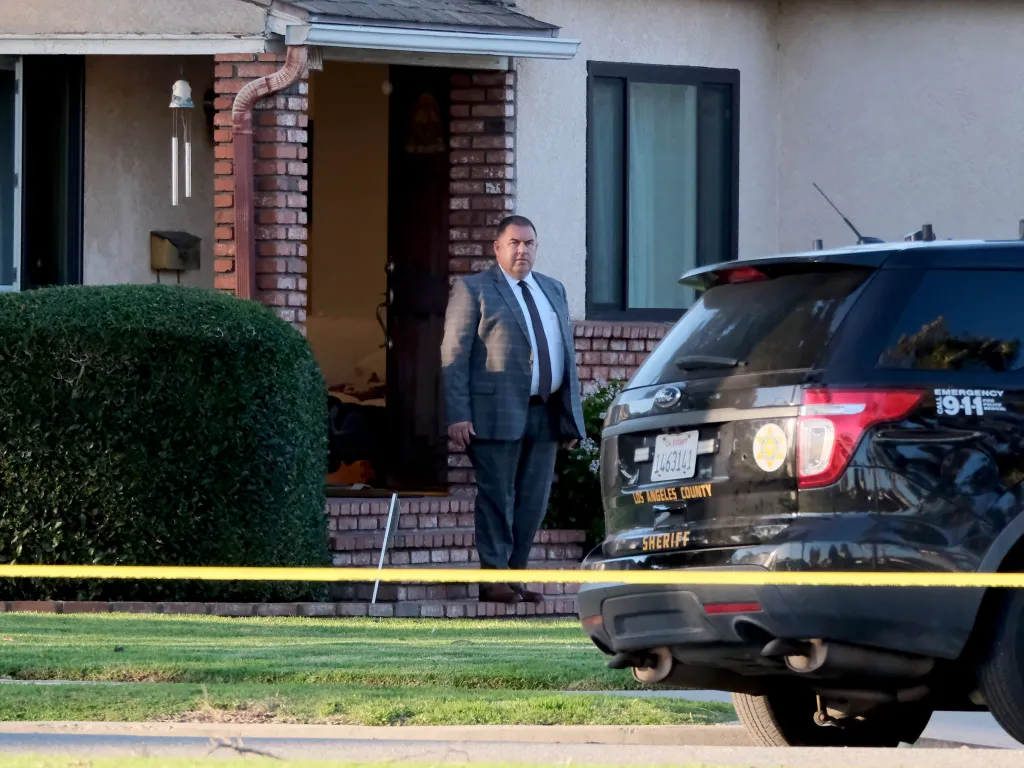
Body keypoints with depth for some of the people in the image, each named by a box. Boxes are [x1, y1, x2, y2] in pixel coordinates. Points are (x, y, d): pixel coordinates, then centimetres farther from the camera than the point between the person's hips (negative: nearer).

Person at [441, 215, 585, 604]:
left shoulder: (554, 290, 19)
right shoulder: (473, 289, 0)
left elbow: (567, 352, 20)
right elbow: (454, 355, -5)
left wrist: (572, 413, 13)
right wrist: (458, 415, -13)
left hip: (545, 412, 6)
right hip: (497, 411, -6)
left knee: (534, 499, 6)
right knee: (497, 496, -4)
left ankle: (516, 575, 13)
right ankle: (493, 578, -1)